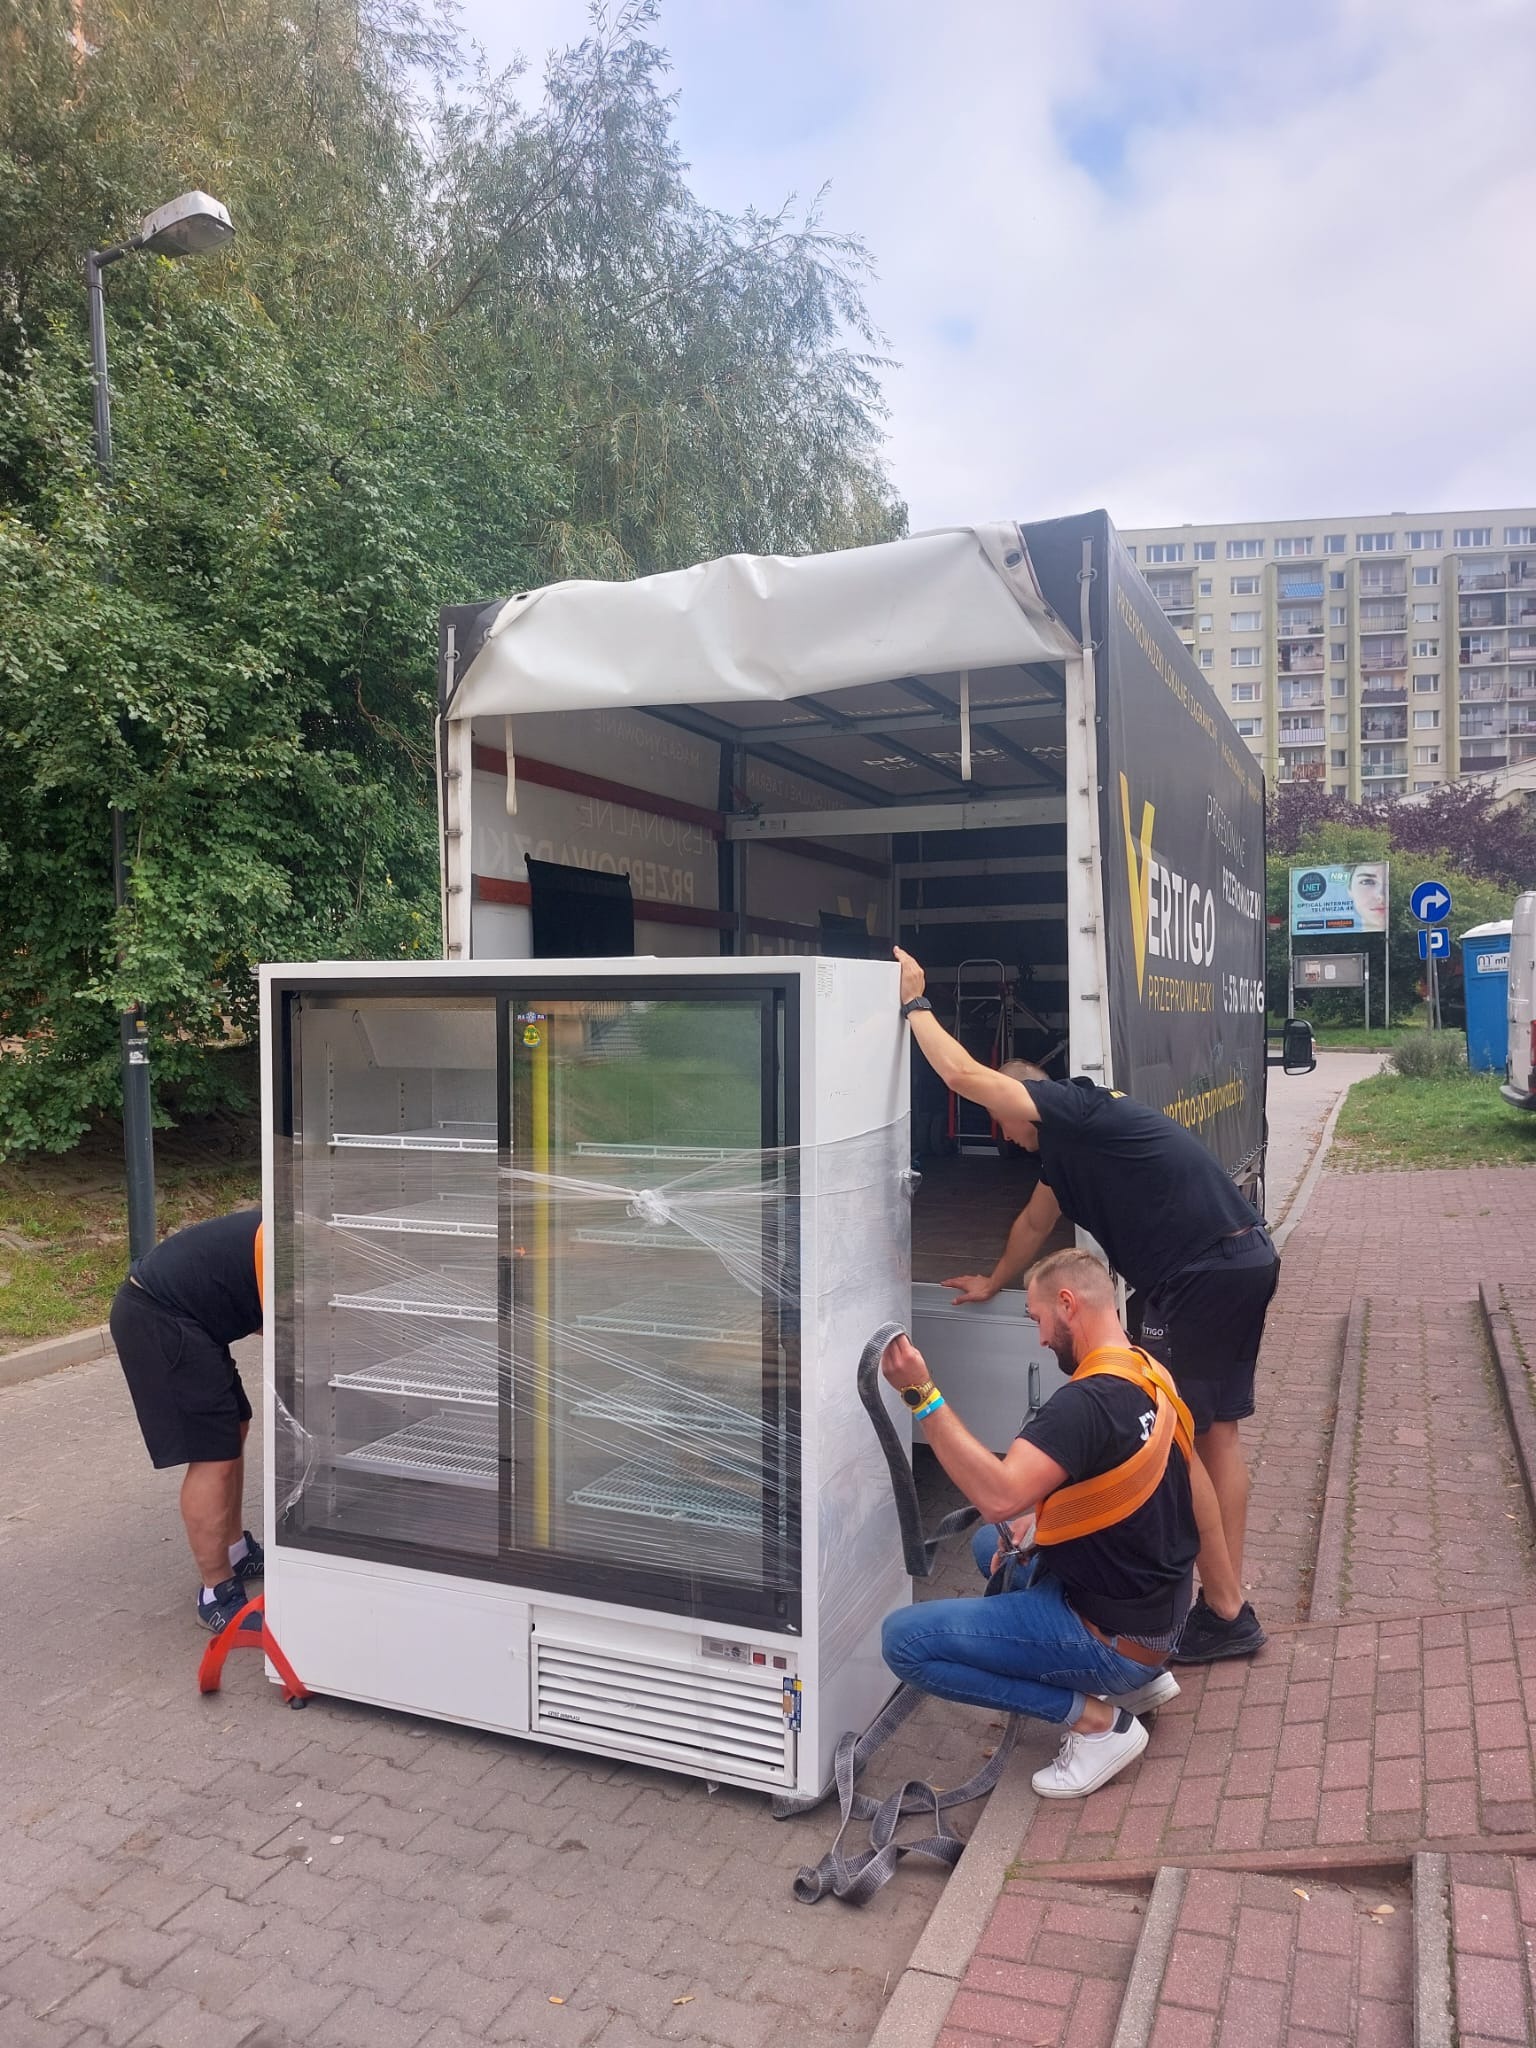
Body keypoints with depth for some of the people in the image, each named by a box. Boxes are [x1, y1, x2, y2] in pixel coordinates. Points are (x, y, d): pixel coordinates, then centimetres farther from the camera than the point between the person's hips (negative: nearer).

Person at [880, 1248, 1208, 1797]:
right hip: (1160, 1616, 9)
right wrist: (1042, 1513, 6)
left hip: (1114, 1640, -9)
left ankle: (1094, 1716, -6)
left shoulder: (1088, 1402, -27)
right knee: (991, 1545, 28)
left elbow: (999, 1496, -37)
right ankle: (1140, 1677, 18)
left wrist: (921, 1395, -36)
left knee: (904, 1639, -11)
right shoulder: (1152, 1378, 2)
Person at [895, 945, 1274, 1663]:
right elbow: (1035, 1222, 36)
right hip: (1247, 1261, 10)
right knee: (1217, 1430, 15)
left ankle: (1225, 1612, 7)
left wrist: (915, 1003, -2)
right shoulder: (1067, 1143, 22)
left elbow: (963, 1074, -15)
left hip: (1202, 1275, -10)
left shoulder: (1075, 1108, -7)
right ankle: (1227, 1598, 24)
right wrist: (993, 1284, 48)